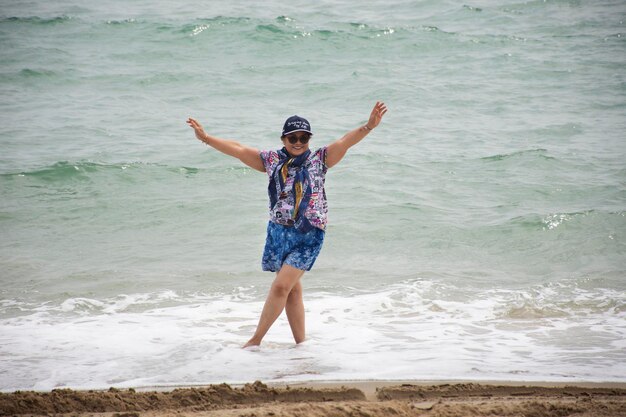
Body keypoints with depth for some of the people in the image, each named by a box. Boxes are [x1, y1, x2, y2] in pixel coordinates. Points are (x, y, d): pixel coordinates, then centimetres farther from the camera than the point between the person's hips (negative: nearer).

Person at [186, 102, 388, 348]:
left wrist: (368, 127, -27)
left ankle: (255, 340, -3)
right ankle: (300, 343, 17)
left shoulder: (319, 159, 0)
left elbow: (345, 142, -12)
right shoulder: (272, 160, 7)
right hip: (279, 232, 4)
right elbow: (239, 150, 8)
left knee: (281, 286, -11)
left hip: (308, 235, -4)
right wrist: (206, 138, 5)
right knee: (292, 290, 9)